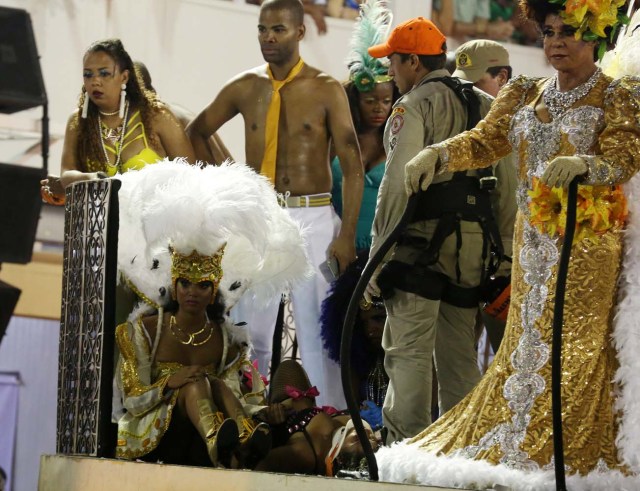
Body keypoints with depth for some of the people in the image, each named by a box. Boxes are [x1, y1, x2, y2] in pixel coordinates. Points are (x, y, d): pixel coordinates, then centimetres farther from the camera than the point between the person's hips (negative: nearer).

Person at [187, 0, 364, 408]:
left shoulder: (326, 90, -3)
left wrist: (347, 236, -13)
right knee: (254, 333, 6)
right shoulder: (245, 88, 7)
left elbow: (353, 167, -5)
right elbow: (196, 133, 22)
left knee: (317, 336, -6)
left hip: (312, 218, -4)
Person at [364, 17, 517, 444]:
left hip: (423, 238, -7)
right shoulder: (487, 107, 15)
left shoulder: (415, 106, -6)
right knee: (460, 356, 13)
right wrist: (505, 255, 15)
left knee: (408, 352, -5)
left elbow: (398, 184, -15)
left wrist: (378, 256, -13)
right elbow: (508, 184, 12)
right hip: (475, 242, 7)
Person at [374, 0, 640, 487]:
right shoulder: (525, 95, 12)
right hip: (533, 241, 5)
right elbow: (485, 141, 3)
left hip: (588, 244, -5)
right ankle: (519, 451, 11)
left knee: (576, 351, -8)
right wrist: (437, 154, -15)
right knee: (526, 345, 6)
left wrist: (581, 165, -35)